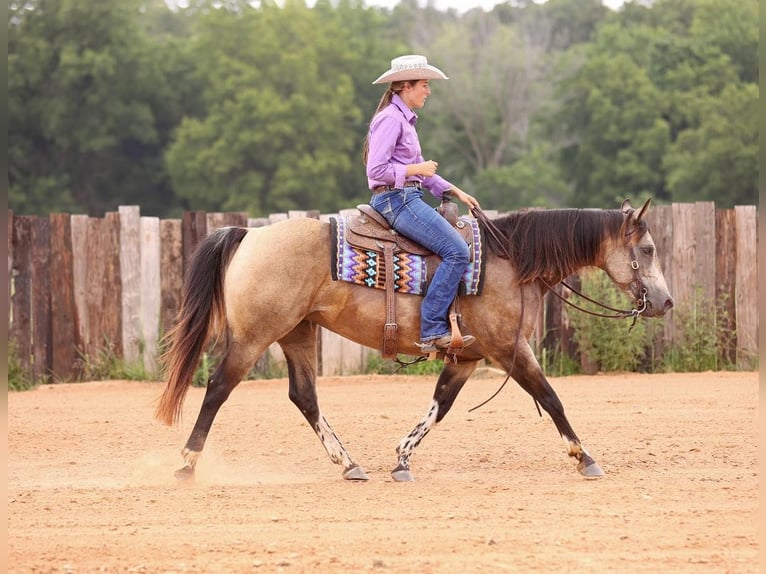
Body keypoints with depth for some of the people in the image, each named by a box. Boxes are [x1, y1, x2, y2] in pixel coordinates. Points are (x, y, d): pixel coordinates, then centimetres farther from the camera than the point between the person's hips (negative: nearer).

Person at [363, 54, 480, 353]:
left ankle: (440, 327, 9)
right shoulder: (390, 119, -13)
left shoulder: (405, 119, 18)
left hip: (409, 198, 11)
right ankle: (432, 331, -21)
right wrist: (417, 169, -14)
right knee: (457, 251, -19)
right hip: (395, 199, -11)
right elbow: (377, 170, -21)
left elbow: (418, 171, 22)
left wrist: (455, 191, 14)